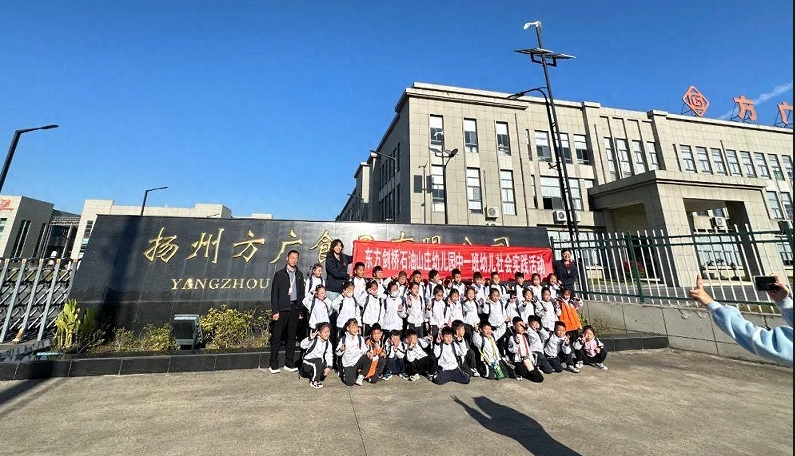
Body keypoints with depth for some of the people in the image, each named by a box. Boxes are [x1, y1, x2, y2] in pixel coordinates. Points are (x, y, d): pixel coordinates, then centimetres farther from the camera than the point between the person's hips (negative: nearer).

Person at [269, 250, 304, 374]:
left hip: (294, 309, 4)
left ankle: (289, 363, 19)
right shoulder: (279, 274, -1)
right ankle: (273, 365, 14)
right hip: (282, 309, -3)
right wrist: (275, 311, -9)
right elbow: (274, 293, -3)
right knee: (277, 337, 2)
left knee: (292, 337, 9)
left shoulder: (299, 275, 10)